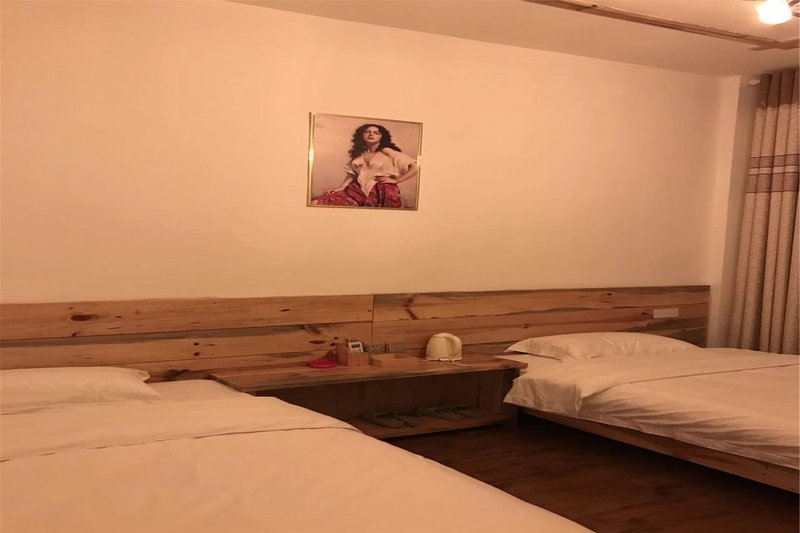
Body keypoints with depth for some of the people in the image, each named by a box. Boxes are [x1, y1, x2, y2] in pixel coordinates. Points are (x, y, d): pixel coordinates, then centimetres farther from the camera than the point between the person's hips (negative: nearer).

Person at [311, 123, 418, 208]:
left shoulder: (387, 152, -5)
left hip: (381, 192, -5)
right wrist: (341, 187, 5)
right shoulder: (359, 153, 14)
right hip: (358, 189, 5)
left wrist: (396, 180, -11)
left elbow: (415, 167, -11)